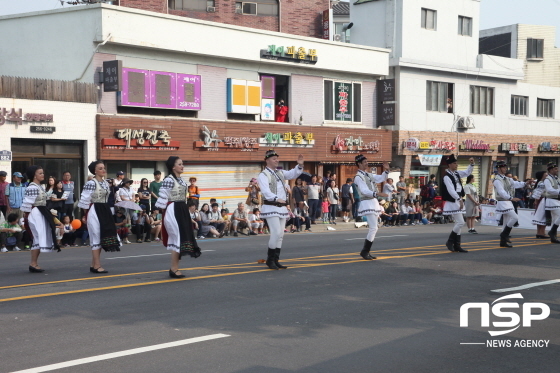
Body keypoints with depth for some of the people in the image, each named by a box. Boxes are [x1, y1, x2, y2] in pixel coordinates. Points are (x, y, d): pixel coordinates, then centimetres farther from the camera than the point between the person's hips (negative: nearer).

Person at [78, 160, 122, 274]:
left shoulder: (105, 183, 11)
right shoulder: (91, 183, -14)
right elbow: (84, 200, -14)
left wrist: (107, 213, 14)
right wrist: (85, 215, -8)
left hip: (104, 211, 8)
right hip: (94, 212, -8)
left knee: (103, 237, 9)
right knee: (97, 237, -6)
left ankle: (93, 265, 18)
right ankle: (97, 266, -2)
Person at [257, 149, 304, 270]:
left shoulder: (280, 173, 17)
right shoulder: (263, 175, -8)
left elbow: (292, 174, 9)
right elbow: (266, 191, -23)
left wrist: (300, 165, -9)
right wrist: (276, 198, -39)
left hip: (282, 207, 8)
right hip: (271, 208, -8)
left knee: (280, 235, 9)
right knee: (276, 233, -15)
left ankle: (275, 261, 16)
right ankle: (270, 260, -1)